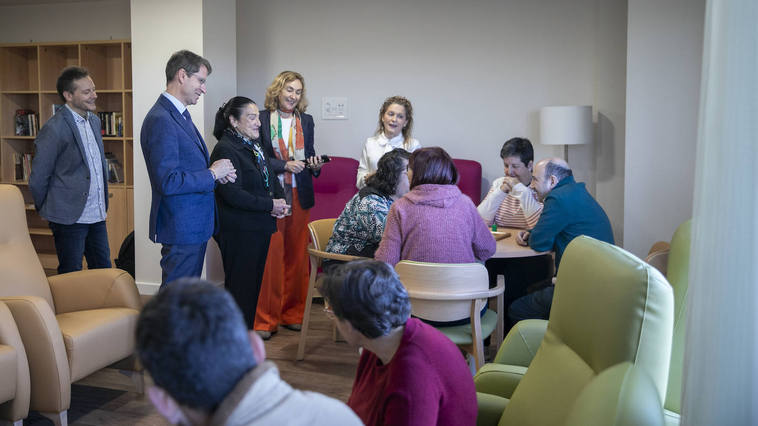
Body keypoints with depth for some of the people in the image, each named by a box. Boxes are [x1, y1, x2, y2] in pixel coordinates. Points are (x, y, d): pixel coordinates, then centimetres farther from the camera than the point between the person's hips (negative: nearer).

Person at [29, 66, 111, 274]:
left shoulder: (94, 120, 9)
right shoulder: (54, 129, -16)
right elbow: (37, 179, -10)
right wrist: (49, 210, 2)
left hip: (97, 216, 7)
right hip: (70, 218, -7)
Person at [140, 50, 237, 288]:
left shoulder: (180, 115, 14)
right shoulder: (161, 119, -19)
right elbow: (167, 182, -25)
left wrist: (216, 173, 4)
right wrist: (211, 174, -15)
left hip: (193, 225, 10)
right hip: (180, 227, -10)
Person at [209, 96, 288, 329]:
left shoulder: (254, 145, 14)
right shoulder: (225, 150, -15)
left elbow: (270, 178, 21)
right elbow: (232, 194, -23)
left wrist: (280, 201, 0)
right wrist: (270, 205, -18)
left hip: (259, 228, 9)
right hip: (238, 231, -9)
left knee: (254, 284, 14)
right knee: (239, 287, -3)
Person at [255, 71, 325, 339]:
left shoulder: (306, 121, 13)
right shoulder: (262, 119, -1)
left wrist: (314, 165, -5)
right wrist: (284, 165, -17)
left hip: (299, 196, 5)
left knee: (297, 256, 8)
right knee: (271, 256, -5)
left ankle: (292, 313, 19)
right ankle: (265, 319, 3)